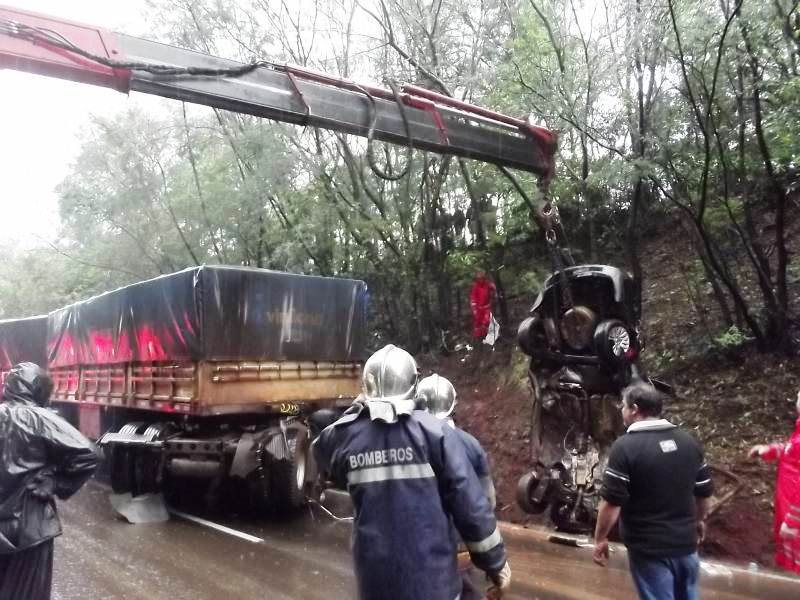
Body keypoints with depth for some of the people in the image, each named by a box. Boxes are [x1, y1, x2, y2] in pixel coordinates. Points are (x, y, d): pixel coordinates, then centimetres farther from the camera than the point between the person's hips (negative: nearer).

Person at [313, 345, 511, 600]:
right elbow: (470, 505, -11)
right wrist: (496, 562, 0)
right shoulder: (433, 431, -12)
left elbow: (324, 458, 20)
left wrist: (353, 413, 12)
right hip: (431, 575, -2)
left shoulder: (343, 437, -5)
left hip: (376, 578, 2)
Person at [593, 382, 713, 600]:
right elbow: (704, 492, 11)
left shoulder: (625, 446, -18)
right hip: (686, 543, 6)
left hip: (650, 548, -6)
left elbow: (612, 501, -18)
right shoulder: (689, 442, 3)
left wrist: (600, 539, -6)